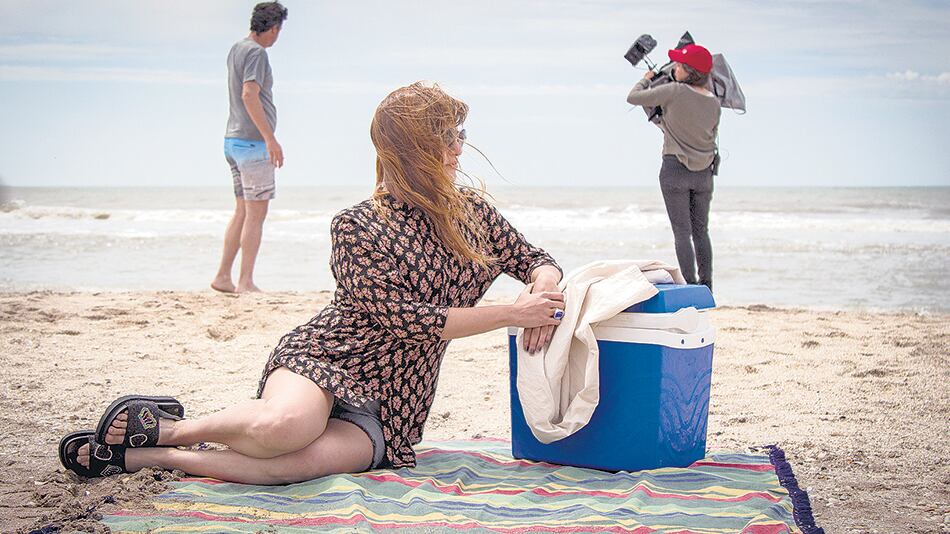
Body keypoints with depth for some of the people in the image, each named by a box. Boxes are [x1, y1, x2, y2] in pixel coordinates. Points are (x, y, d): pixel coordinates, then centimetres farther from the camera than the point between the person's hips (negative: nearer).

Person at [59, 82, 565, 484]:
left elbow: (537, 261, 17)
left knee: (301, 461, -32)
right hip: (322, 359, -3)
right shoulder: (356, 228, -9)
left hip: (389, 405, 3)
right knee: (283, 427, -41)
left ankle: (145, 455, -14)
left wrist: (543, 291, -10)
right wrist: (512, 313, -14)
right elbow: (407, 319, -14)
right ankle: (165, 426, -9)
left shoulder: (472, 210, 9)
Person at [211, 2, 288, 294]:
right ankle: (246, 282, -4)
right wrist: (270, 138, -24)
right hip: (253, 141, -9)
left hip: (233, 139, 9)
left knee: (242, 212, 13)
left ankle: (223, 276, 14)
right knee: (256, 214, -5)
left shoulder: (236, 49, 15)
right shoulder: (256, 52, -13)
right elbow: (249, 96, -23)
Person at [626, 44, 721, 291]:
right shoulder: (714, 102, 3)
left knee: (682, 232, -2)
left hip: (675, 169, -5)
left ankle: (690, 286, -5)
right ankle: (706, 287, 16)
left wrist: (646, 80, 15)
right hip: (704, 172, 5)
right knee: (701, 231, 13)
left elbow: (633, 97, -6)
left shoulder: (674, 91, -14)